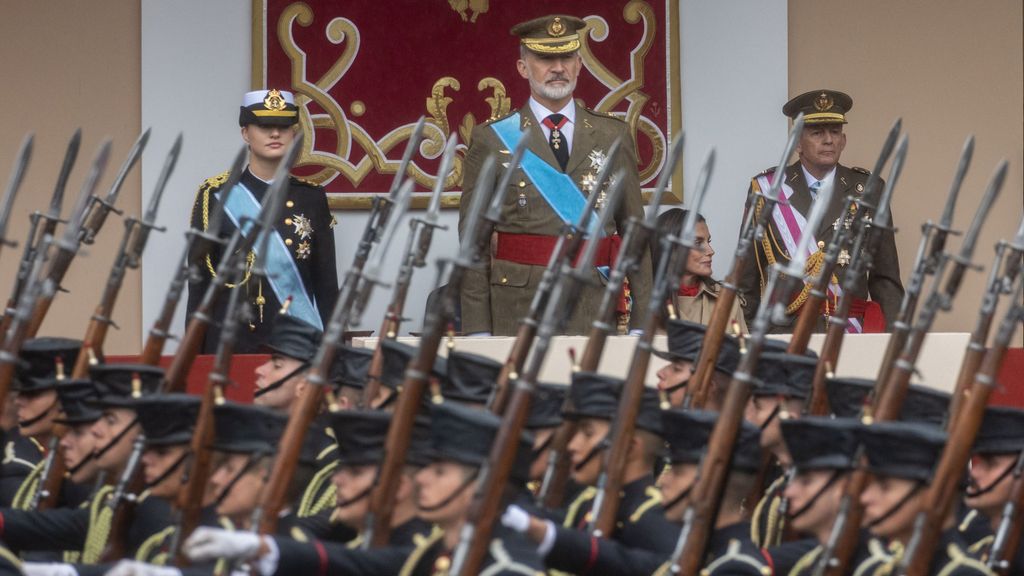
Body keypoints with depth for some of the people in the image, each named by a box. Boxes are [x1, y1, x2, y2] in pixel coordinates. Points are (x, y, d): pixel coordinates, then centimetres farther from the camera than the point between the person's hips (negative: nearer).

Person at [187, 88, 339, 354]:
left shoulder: (311, 197, 8)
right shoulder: (214, 196, 1)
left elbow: (327, 283, 10)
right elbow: (198, 282, 1)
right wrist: (195, 352, -3)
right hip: (233, 345, -2)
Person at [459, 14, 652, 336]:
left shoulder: (613, 136, 10)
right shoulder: (491, 139, 4)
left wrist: (641, 322, 4)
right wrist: (478, 330, -5)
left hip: (595, 310, 2)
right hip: (517, 311, -1)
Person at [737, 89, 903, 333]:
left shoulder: (869, 191, 10)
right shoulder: (766, 189, 7)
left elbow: (885, 278, 10)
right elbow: (747, 276, 9)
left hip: (851, 335, 1)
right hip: (784, 331, -1)